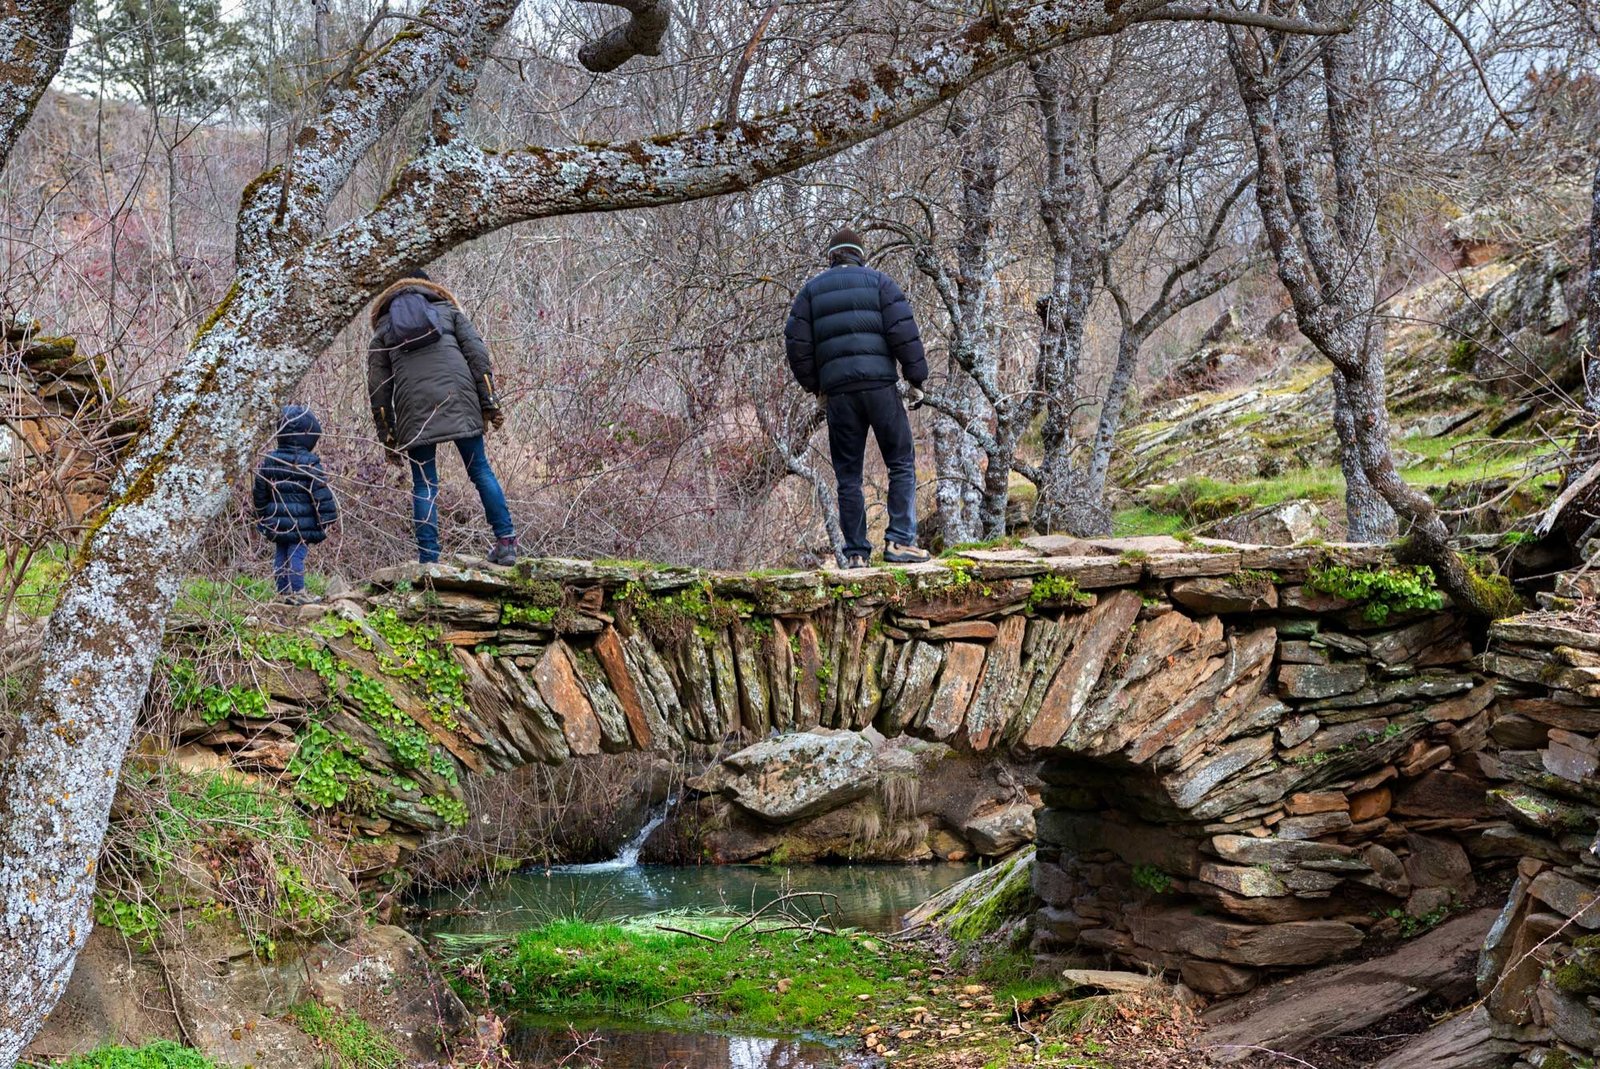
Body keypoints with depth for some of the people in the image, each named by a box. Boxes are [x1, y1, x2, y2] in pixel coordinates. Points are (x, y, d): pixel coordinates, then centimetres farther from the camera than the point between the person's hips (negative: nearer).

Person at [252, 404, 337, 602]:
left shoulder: (268, 461, 5)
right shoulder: (309, 464, -12)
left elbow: (259, 492, 12)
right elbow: (321, 494, -13)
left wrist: (262, 517, 23)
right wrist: (327, 519, -5)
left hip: (277, 524, 5)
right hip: (302, 524, -5)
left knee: (281, 555, 13)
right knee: (297, 555, -4)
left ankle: (283, 591, 18)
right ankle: (297, 592, -5)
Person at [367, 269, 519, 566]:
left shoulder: (383, 329, 23)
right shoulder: (449, 310, 22)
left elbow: (378, 387, 16)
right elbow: (477, 354, 8)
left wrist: (388, 438, 17)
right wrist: (489, 403, 6)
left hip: (414, 413, 0)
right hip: (460, 401, 0)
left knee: (424, 486, 4)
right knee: (480, 470, 7)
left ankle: (428, 559, -3)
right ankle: (506, 542, 1)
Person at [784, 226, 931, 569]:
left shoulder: (811, 290, 15)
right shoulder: (878, 282, 9)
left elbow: (796, 343, 8)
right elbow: (904, 331, -2)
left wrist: (815, 387, 18)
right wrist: (916, 379, 3)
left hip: (837, 392, 2)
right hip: (880, 384, -2)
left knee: (848, 475, 7)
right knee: (902, 464, 5)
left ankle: (856, 553, 4)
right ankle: (899, 541, -7)